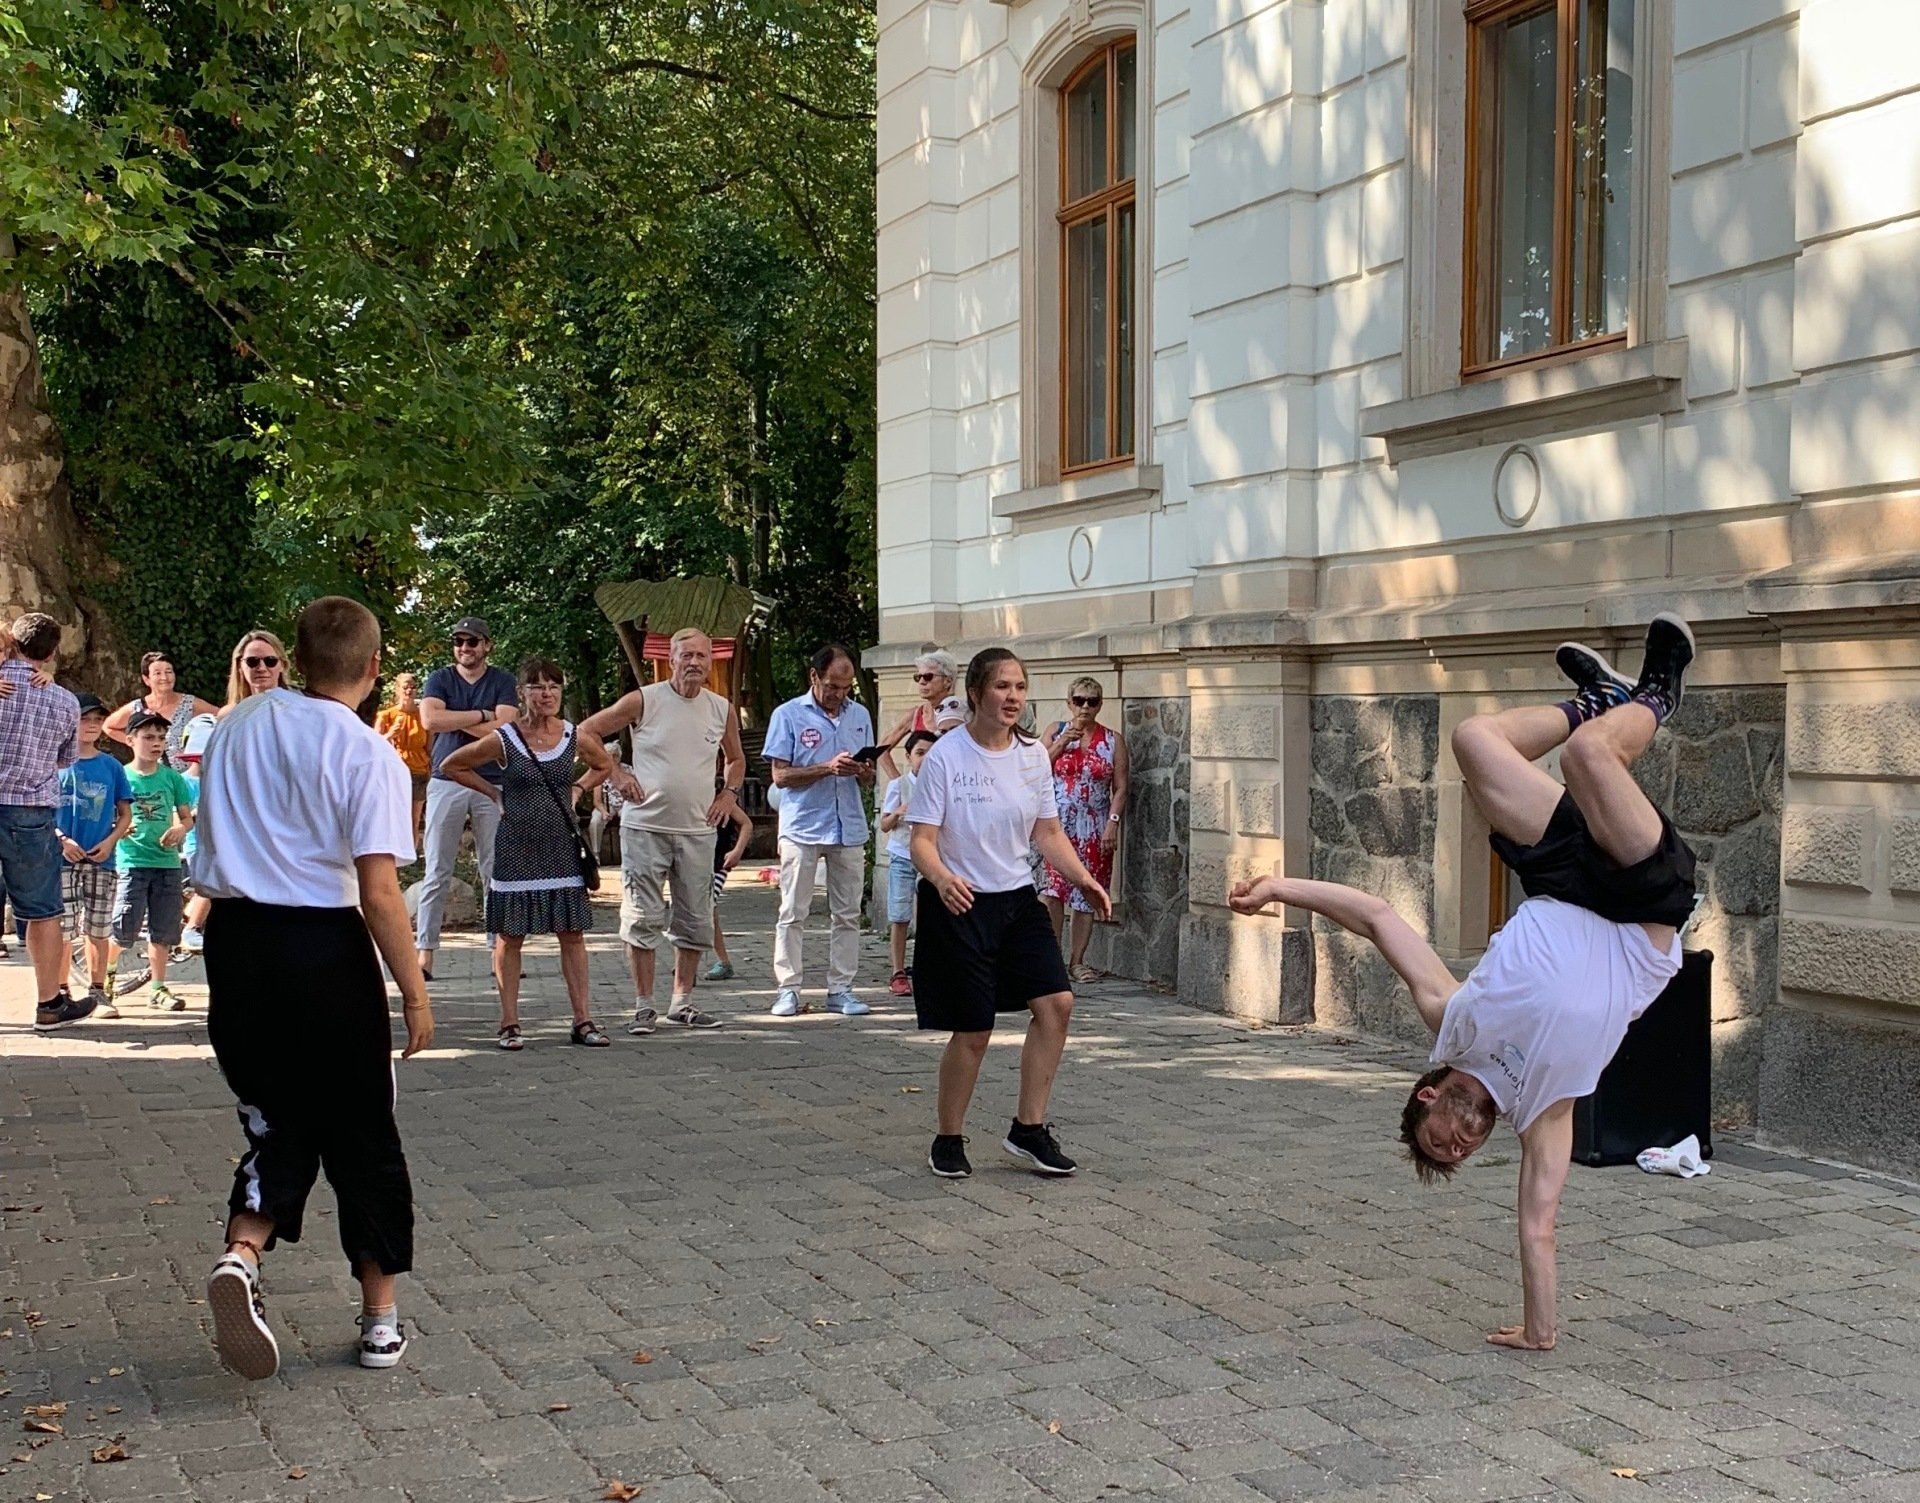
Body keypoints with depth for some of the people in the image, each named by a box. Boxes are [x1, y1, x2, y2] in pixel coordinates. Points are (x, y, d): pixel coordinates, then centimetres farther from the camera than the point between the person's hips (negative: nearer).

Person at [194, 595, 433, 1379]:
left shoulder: (237, 726, 5)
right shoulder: (368, 755, -11)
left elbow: (213, 834, 16)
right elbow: (379, 890, -16)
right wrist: (414, 991, -9)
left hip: (235, 935, 4)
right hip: (323, 947, -4)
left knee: (278, 1120, 15)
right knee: (362, 1134, 10)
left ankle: (241, 1254, -12)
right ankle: (381, 1315, 17)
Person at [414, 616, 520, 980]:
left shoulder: (503, 682, 8)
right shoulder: (439, 679, 8)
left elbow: (504, 729, -8)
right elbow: (430, 719, -11)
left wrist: (454, 719, -6)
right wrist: (481, 715, -8)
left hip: (493, 784, 0)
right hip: (447, 782, 0)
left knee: (495, 871, 2)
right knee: (437, 871, -2)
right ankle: (425, 952, -1)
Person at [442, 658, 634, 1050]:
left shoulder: (576, 738, 1)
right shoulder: (504, 740, -7)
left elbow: (605, 765, 22)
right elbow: (451, 765, 4)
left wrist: (577, 791, 9)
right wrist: (494, 793, 1)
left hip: (562, 848, 3)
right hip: (517, 849, -3)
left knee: (572, 934, 3)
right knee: (510, 936, 2)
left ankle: (582, 1020, 7)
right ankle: (509, 1023, 9)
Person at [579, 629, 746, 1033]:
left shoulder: (722, 710, 7)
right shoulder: (643, 701, -4)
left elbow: (736, 759, 24)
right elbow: (587, 732, 2)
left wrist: (729, 793, 7)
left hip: (698, 830, 4)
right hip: (645, 827, -4)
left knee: (696, 921, 7)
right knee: (642, 918, -3)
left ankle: (682, 1003, 19)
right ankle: (643, 1006, 5)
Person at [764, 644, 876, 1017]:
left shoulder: (860, 715, 13)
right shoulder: (788, 715, -1)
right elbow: (780, 776, -7)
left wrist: (864, 772, -8)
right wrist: (828, 768, -17)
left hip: (849, 829, 4)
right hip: (802, 828, -4)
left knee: (847, 914, 5)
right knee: (793, 914, -2)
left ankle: (841, 990, 10)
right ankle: (787, 989, 3)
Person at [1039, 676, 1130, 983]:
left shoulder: (1113, 742, 6)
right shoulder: (1056, 731, 7)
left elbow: (1120, 788, 3)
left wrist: (1113, 823, -8)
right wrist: (1062, 742, -12)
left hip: (1094, 829, 1)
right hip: (1057, 824, -1)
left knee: (1086, 895, 4)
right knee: (1052, 890, -14)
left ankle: (1077, 961, 13)